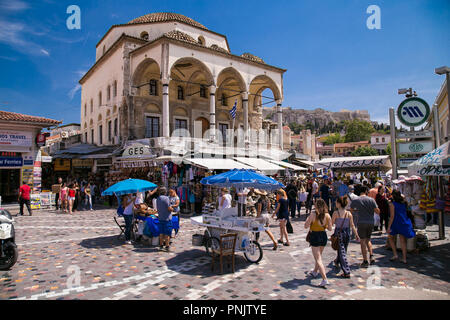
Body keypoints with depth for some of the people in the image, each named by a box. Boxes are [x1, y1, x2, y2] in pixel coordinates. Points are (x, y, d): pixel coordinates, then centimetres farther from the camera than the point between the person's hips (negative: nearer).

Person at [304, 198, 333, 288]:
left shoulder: (313, 215, -17)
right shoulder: (327, 215, -4)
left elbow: (306, 226, -11)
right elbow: (330, 228, 2)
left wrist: (308, 219, 4)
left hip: (314, 236, -5)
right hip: (323, 236, 6)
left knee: (318, 259, -2)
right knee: (319, 256, 25)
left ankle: (325, 279, -9)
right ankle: (315, 272, 46)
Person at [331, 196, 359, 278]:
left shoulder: (336, 213, -15)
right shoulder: (349, 213, -3)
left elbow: (331, 223, -8)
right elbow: (352, 225, -2)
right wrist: (356, 235, 5)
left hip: (339, 233, -5)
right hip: (347, 233, 5)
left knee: (342, 252, 0)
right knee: (343, 250, 24)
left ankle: (347, 272, -4)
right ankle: (337, 262, 50)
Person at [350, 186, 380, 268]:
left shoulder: (355, 200, -3)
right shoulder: (371, 200, -2)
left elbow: (351, 209, 12)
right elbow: (378, 212, -4)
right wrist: (371, 209, 15)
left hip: (361, 222, -2)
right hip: (371, 222, 3)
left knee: (363, 241, 2)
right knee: (368, 239, 20)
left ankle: (365, 261, 1)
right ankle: (371, 256, 6)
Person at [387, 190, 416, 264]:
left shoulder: (392, 204, -13)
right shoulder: (403, 203, 3)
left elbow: (392, 216, -15)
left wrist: (389, 227, -13)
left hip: (396, 223, -5)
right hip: (404, 223, 5)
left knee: (391, 238, 16)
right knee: (403, 241, 8)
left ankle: (395, 255, 8)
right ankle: (404, 258, 8)